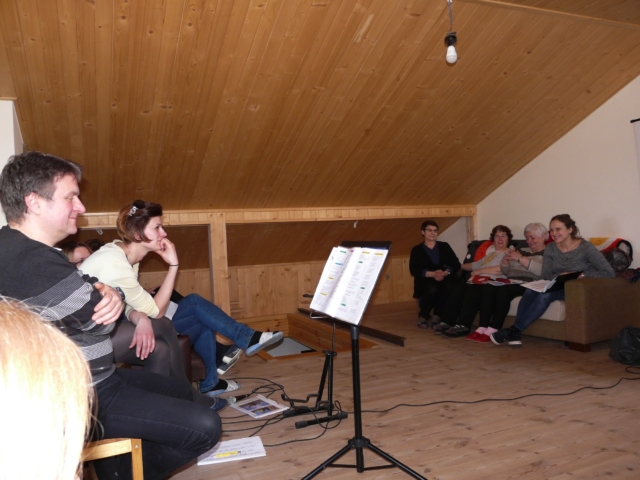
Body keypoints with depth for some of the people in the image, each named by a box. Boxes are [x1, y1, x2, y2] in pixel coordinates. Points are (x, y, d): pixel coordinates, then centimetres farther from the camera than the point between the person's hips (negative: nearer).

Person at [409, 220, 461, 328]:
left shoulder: (444, 246, 19)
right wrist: (433, 274, -21)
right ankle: (424, 316, -10)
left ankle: (437, 316, -15)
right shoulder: (417, 250, 12)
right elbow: (414, 270, -4)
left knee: (449, 286, -33)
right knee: (432, 289, -36)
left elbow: (456, 264, 5)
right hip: (426, 280, -2)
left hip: (446, 278, 2)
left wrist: (445, 273, -17)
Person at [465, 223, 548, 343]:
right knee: (487, 287, -23)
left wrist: (520, 258, -13)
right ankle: (482, 328, -28)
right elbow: (504, 271, 24)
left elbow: (541, 270, -15)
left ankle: (492, 330, -31)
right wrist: (506, 258, 5)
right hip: (511, 282, 6)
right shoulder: (522, 250, 27)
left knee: (503, 289, -34)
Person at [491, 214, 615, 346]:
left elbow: (609, 273, -14)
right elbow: (546, 275, -1)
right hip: (558, 287, 4)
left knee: (546, 294, -34)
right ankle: (515, 334, -29)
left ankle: (513, 330, -26)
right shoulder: (550, 249, 6)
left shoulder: (586, 247, -8)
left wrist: (583, 275, -25)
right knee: (531, 290, -30)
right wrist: (560, 276, -23)